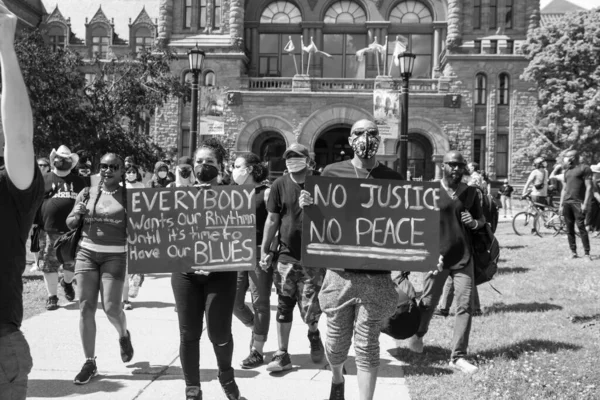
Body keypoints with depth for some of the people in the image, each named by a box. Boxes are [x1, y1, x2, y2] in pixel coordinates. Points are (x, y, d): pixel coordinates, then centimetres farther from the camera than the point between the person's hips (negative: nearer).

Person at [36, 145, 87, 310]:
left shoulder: (79, 181, 12)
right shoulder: (45, 180, 8)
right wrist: (36, 223, -1)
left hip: (73, 230, 1)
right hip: (50, 231, -1)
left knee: (72, 263, 8)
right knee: (49, 264, 1)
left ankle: (67, 282, 39)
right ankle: (52, 297, 13)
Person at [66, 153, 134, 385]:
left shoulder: (129, 195, -1)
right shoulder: (87, 193, 7)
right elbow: (70, 224, 10)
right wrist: (78, 214, -10)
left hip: (115, 256, -3)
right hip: (86, 252, 3)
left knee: (111, 307, -8)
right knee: (86, 307, 0)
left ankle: (124, 335, 28)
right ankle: (89, 363, 11)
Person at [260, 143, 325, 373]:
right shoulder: (280, 185, 2)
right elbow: (272, 220, 4)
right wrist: (264, 250, 2)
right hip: (286, 256, 1)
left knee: (310, 309, -1)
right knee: (284, 306, 5)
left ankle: (313, 333, 33)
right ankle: (282, 355, 16)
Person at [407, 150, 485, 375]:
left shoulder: (470, 192, 7)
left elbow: (482, 218, 18)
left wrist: (475, 223, -6)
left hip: (463, 258, 3)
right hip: (437, 257, -3)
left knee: (466, 305, -3)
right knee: (428, 302, 9)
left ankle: (458, 356, 5)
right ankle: (418, 334, 39)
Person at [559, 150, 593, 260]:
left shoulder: (584, 168, -1)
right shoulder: (567, 171, 20)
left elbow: (589, 187, -7)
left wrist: (586, 203, -15)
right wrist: (561, 205, 16)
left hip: (578, 203, -6)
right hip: (566, 202, 6)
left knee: (581, 227, -11)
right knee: (569, 229, 4)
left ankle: (586, 253, -8)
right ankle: (573, 252, 9)